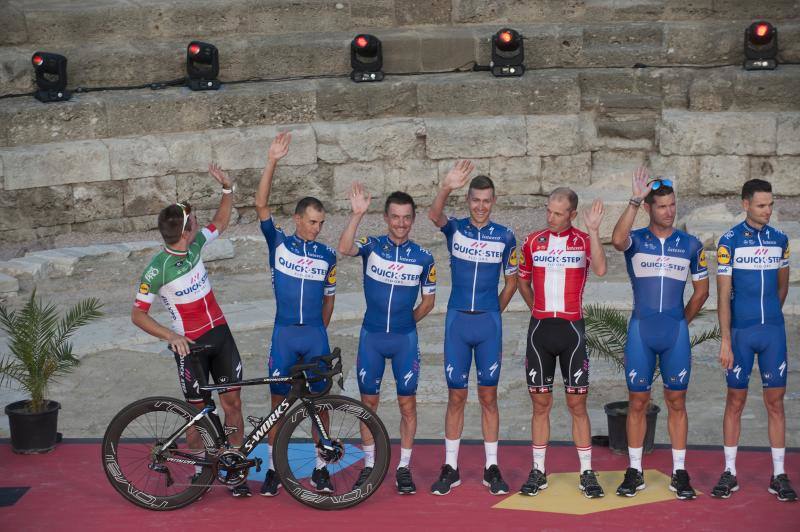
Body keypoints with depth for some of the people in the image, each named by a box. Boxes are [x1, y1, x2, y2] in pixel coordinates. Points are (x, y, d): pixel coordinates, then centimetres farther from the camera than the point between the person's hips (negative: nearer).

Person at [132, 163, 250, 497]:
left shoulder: (195, 245, -3)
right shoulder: (157, 270, -20)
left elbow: (221, 222, 16)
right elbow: (137, 314, -15)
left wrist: (227, 188, 1)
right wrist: (170, 336, -29)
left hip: (220, 333, 5)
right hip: (190, 343, -5)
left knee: (232, 402, 2)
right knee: (198, 410, 5)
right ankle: (200, 467, 25)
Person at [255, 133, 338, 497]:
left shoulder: (327, 255, 7)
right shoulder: (278, 243, 1)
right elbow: (261, 205, -10)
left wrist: (320, 332, 13)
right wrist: (272, 163, -18)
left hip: (316, 335, 2)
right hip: (284, 334, -2)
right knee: (279, 401, 2)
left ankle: (320, 469, 13)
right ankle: (273, 470, 11)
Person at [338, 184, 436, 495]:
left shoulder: (423, 258, 0)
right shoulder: (372, 246, -3)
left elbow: (428, 299, 11)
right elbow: (344, 248, -25)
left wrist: (407, 321, 3)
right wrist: (357, 214, -34)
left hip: (405, 339, 0)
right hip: (371, 337, 0)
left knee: (407, 403, 1)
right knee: (369, 402, 7)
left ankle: (404, 468, 12)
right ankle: (369, 466, 19)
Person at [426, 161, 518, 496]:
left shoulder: (504, 236, 3)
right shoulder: (455, 229, 1)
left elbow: (511, 281, 14)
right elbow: (434, 215, -23)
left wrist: (494, 311, 7)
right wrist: (446, 189, -41)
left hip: (489, 322, 0)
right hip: (457, 320, 0)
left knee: (488, 396, 5)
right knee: (456, 396, 4)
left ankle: (492, 468, 13)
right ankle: (450, 468, 11)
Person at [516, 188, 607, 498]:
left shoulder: (584, 241, 0)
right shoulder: (533, 241, 7)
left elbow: (600, 269, -20)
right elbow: (522, 281, 20)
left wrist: (593, 230, -23)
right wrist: (538, 309, 12)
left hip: (572, 329, -2)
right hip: (539, 329, 2)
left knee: (577, 402, 0)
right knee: (540, 402, 6)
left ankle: (587, 473, 7)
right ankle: (538, 471, 13)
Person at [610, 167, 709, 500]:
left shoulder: (690, 245, 6)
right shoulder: (635, 240, 1)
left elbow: (701, 291, 15)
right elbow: (617, 240, -25)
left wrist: (682, 321, 12)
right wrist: (635, 200, -26)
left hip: (676, 333, 1)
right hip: (640, 331, -1)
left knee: (676, 402, 4)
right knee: (637, 402, 4)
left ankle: (679, 473, 11)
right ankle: (634, 472, 12)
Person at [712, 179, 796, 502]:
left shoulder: (780, 240, 6)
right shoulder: (730, 241, -5)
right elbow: (723, 295, -7)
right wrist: (725, 340, -11)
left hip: (773, 332, 3)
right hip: (740, 332, -3)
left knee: (775, 401, 4)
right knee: (736, 400, 4)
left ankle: (779, 475, 9)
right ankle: (729, 473, 12)